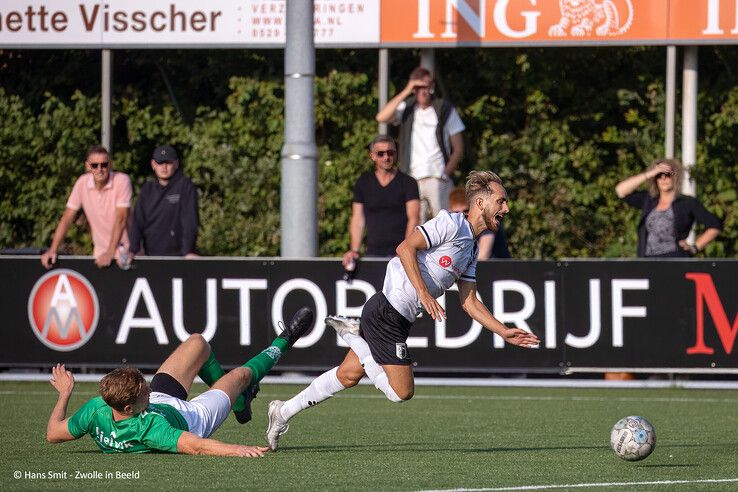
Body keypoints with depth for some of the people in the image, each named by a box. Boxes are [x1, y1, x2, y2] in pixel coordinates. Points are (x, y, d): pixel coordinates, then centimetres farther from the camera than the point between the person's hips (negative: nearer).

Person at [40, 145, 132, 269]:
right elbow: (67, 218, 0)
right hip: (100, 251, 4)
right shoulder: (82, 183, -4)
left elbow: (120, 220, -20)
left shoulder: (122, 181, -15)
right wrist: (52, 250, -10)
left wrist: (110, 254, -27)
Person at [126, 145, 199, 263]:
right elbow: (137, 221, 6)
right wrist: (133, 250, -7)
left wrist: (188, 251, -21)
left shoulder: (185, 186, -2)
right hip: (151, 255, 4)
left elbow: (190, 221, -11)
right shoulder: (148, 188, 13)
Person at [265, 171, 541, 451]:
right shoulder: (451, 223, -13)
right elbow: (405, 248, -21)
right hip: (386, 312, -10)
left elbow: (468, 302, 18)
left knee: (348, 376, 13)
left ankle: (284, 412, 22)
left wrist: (505, 333, 11)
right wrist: (424, 293, -26)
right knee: (402, 392, -8)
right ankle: (352, 335, 2)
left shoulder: (471, 249, 17)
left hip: (399, 319, 10)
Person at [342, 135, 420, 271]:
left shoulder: (408, 183, 5)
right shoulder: (363, 183, 14)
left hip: (399, 252, -3)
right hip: (373, 252, 3)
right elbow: (357, 219, 14)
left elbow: (413, 218, -3)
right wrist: (354, 250, 2)